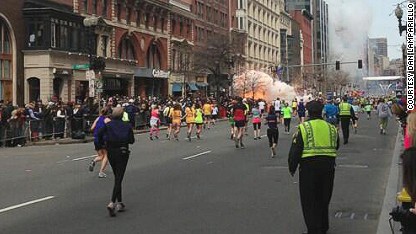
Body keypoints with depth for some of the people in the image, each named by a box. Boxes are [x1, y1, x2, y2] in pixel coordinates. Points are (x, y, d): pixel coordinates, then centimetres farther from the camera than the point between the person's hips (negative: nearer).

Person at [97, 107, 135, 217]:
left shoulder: (108, 125, -2)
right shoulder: (127, 126, -5)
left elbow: (99, 134, -15)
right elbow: (131, 140, -4)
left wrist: (103, 143, 2)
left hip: (111, 152, 3)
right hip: (122, 152, -3)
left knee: (117, 178, 17)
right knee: (118, 179, -4)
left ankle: (120, 203, 20)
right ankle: (112, 203, -20)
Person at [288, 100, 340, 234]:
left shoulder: (303, 128, -9)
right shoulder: (331, 128, 6)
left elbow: (295, 151, -9)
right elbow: (336, 147, 18)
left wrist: (292, 168, 2)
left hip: (309, 167, -5)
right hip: (328, 167, 5)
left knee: (309, 201, 6)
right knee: (323, 199, 20)